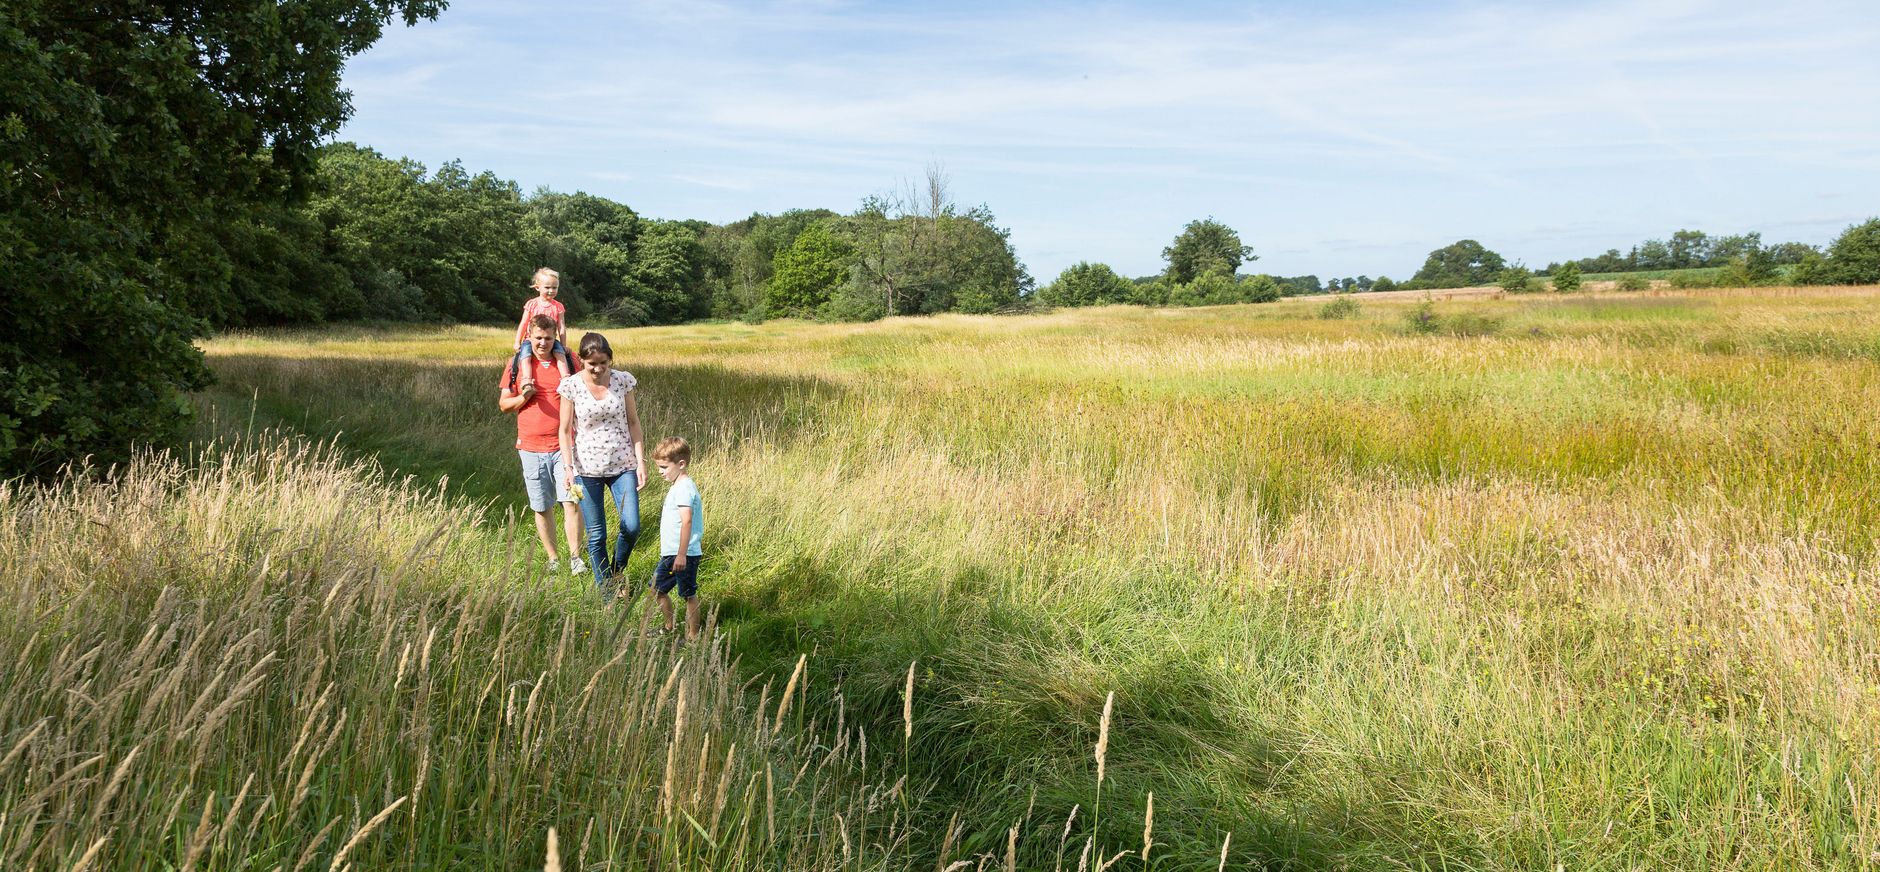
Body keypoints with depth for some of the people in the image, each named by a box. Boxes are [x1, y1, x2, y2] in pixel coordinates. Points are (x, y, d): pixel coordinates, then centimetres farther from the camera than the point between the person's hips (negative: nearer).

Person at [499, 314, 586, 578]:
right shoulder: (517, 364, 5)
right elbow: (504, 404, 8)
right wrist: (524, 396, -11)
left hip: (564, 445, -1)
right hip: (531, 447, 2)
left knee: (571, 501, -12)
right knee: (542, 507, 9)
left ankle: (575, 556, -2)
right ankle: (553, 558, 22)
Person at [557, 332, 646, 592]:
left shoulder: (623, 380, -2)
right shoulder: (571, 386, -7)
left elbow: (633, 422, 5)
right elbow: (565, 431, -2)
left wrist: (640, 460, -1)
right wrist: (568, 467, -12)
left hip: (623, 465, 1)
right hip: (587, 468, -1)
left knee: (631, 526, -8)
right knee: (596, 535, 4)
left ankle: (616, 571, 21)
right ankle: (604, 589, 18)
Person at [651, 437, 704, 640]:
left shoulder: (684, 488, -18)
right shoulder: (678, 485, 15)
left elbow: (687, 520, -27)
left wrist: (682, 554, -29)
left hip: (684, 554, -11)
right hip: (671, 553, 11)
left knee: (689, 594, -1)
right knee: (657, 589, 18)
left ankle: (693, 635, 8)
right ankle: (669, 627, 31)